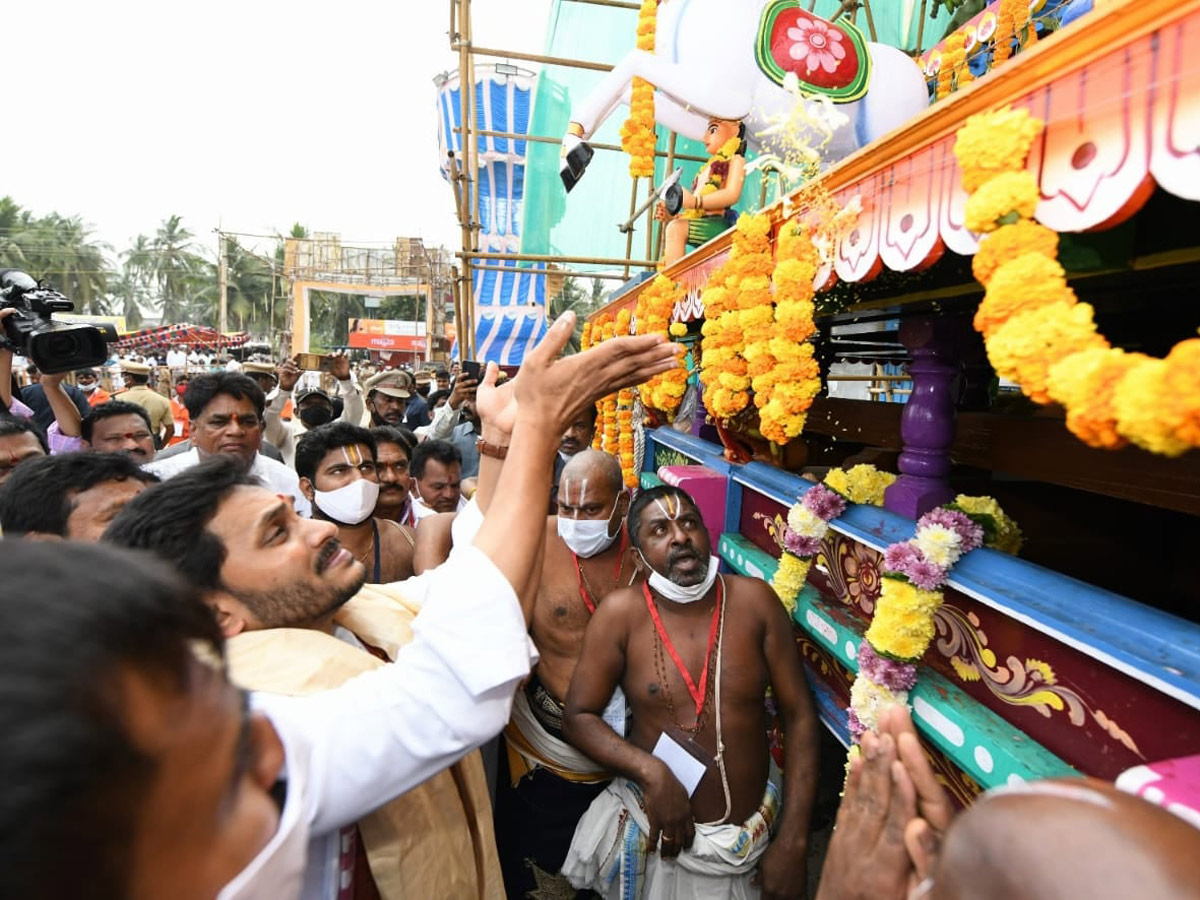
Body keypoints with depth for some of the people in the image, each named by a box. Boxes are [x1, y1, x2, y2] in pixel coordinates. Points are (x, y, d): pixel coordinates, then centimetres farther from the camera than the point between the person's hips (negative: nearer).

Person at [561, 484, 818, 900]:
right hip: (657, 830, -1)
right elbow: (578, 717, -9)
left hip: (755, 834, 2)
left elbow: (798, 716, -7)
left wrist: (792, 842, -9)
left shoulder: (754, 600, -11)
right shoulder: (621, 613, -15)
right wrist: (650, 771, -23)